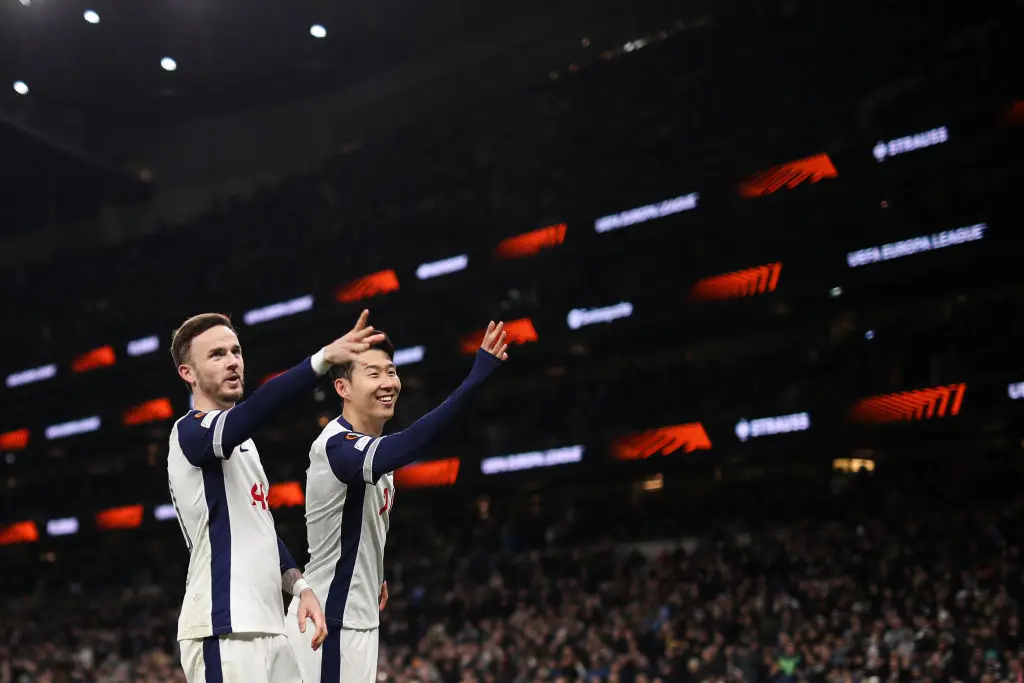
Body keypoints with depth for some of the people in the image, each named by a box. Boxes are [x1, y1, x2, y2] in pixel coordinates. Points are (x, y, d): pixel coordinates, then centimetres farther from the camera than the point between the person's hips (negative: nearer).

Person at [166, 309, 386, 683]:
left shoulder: (240, 440, 20)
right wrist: (323, 358, -43)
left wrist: (299, 585, 9)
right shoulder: (192, 432, -9)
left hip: (267, 627, 9)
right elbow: (257, 409, -30)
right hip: (223, 631, -9)